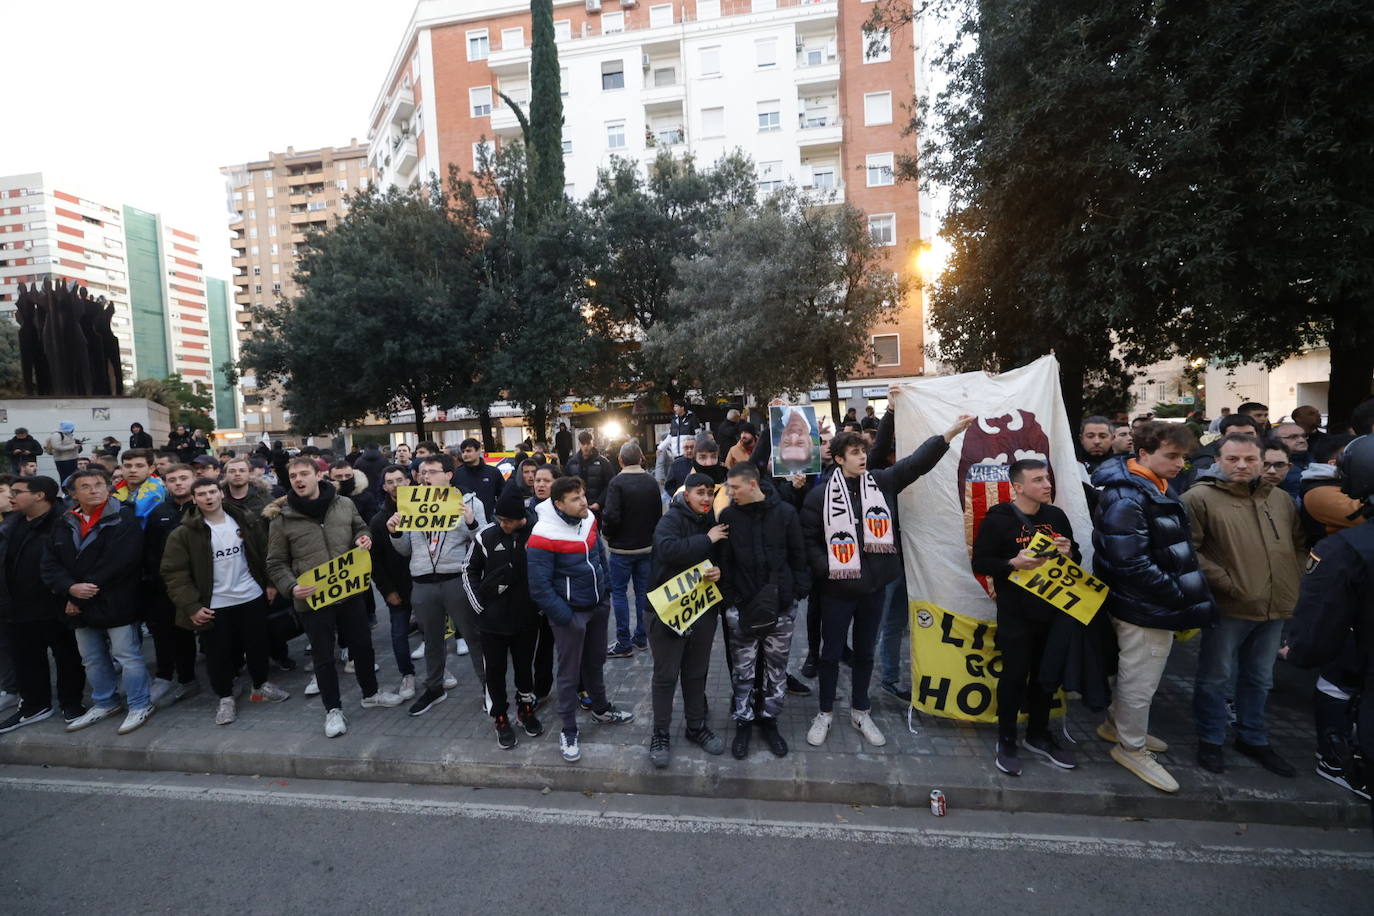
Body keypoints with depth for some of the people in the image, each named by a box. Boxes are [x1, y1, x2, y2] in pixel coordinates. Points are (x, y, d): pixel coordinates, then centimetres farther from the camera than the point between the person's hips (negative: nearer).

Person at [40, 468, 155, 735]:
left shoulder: (123, 519, -9)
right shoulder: (64, 524, 9)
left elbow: (119, 561, -18)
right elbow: (50, 564, 5)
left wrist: (87, 589, -15)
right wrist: (71, 588, -12)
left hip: (116, 603, -6)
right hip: (80, 606, 7)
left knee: (128, 656, 0)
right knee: (92, 659, 20)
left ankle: (139, 706, 12)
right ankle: (104, 703, 36)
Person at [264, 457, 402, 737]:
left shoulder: (344, 505, -2)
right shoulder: (282, 518, -7)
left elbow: (360, 528, 16)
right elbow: (276, 563, -2)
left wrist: (363, 538, -7)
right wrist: (291, 587, -18)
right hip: (312, 599, -2)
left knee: (362, 645, 17)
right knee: (323, 656, 11)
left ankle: (370, 692, 40)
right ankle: (333, 709, 30)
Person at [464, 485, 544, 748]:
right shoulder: (486, 536, -11)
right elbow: (470, 571, 3)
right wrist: (479, 604, -2)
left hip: (526, 618, 0)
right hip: (493, 619, 0)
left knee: (525, 666, 17)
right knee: (495, 670, 13)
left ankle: (525, 709, 39)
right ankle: (500, 718, 32)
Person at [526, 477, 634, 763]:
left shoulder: (588, 520, -4)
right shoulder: (544, 537, -25)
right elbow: (539, 587, -22)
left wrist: (605, 593, 10)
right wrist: (567, 618, -19)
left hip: (598, 607, 6)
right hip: (570, 613, -6)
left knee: (595, 662, 24)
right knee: (569, 673, 9)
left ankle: (601, 709, 45)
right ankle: (569, 732, 27)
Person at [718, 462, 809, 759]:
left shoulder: (785, 512, -5)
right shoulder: (729, 515, -3)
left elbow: (798, 556, 2)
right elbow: (724, 561, 1)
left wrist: (799, 590, -3)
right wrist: (728, 598, -4)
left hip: (781, 606, 0)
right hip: (742, 607, 0)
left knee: (776, 669, 14)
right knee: (743, 671, 8)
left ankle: (769, 720, 33)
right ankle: (743, 723, 27)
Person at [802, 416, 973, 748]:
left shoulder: (882, 482, 1)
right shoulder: (820, 494, -8)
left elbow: (917, 461, -4)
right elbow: (809, 538, -5)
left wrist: (951, 432, -12)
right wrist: (826, 568, -14)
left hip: (874, 585, 3)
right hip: (837, 588, -3)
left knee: (865, 652, 18)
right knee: (831, 653, 11)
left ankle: (860, 712, 36)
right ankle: (825, 713, 30)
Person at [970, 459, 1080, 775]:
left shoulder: (1056, 516, 6)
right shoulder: (998, 519, -11)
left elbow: (1076, 559, 16)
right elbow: (980, 563, -11)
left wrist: (1068, 553, -7)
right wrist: (1014, 563, -26)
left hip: (1052, 610, 5)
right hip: (1015, 614, -5)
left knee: (1045, 675, 16)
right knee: (1014, 676, 2)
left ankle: (1039, 735, 35)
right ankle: (1006, 741, 19)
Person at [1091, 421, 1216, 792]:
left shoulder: (1157, 490, 8)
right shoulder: (1127, 499, -25)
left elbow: (1172, 549, 17)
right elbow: (1131, 564, -29)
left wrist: (1186, 593, 9)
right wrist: (1181, 595, -20)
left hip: (1158, 605, 10)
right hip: (1144, 608, -10)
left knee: (1135, 675, 24)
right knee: (1141, 681, 6)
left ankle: (1116, 724, 42)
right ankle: (1132, 748, 25)